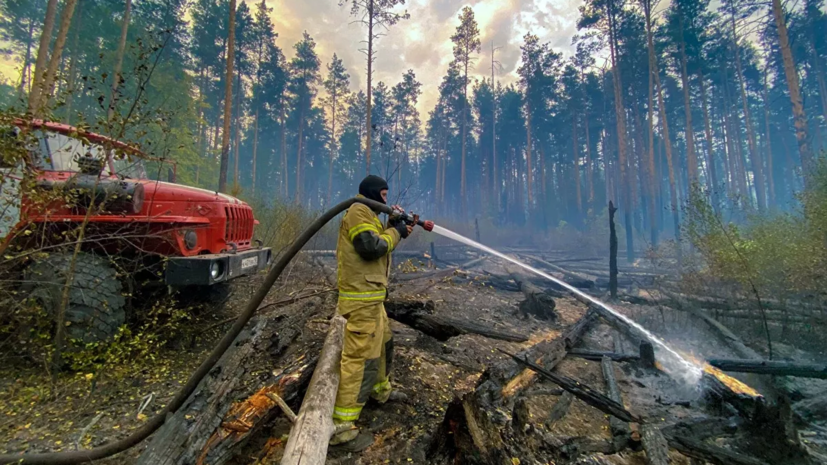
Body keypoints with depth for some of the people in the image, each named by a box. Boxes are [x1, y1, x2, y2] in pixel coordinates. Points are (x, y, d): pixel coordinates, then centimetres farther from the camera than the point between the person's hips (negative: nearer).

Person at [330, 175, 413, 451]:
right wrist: (395, 231, -9)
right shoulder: (358, 211, -13)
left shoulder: (368, 215, 20)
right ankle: (340, 428, 2)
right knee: (360, 358, -8)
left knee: (384, 343, 25)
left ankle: (381, 391, 45)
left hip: (371, 296, 11)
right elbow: (371, 247, -24)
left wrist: (395, 230, 10)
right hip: (362, 298, -11)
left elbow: (380, 246, 22)